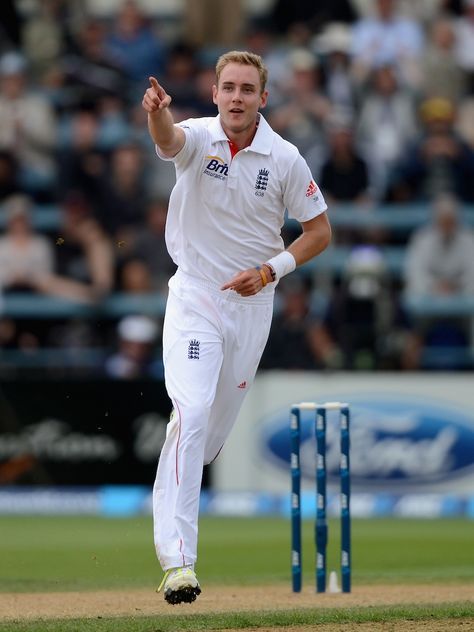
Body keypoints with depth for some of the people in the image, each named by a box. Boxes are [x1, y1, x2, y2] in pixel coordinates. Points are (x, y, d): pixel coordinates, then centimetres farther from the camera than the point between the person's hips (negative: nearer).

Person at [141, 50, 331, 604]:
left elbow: (319, 230, 3)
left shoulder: (285, 160, -5)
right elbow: (168, 140, -36)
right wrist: (158, 113, -60)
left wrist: (271, 270, -13)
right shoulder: (197, 138, -11)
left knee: (217, 425, 12)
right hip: (195, 295, -3)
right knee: (192, 412, -19)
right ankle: (176, 558, -23)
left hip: (253, 302, 3)